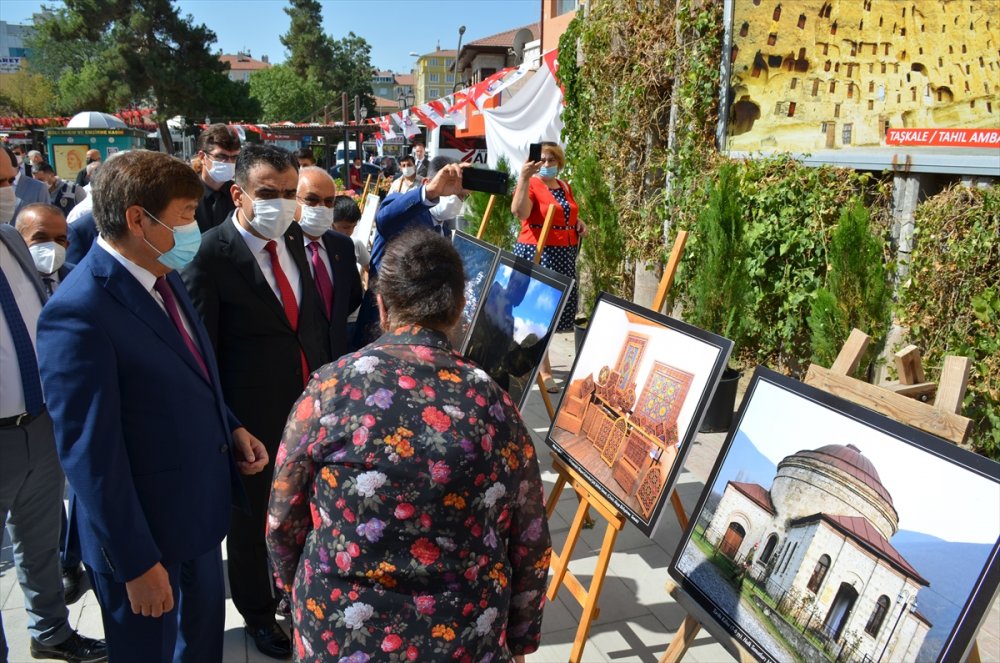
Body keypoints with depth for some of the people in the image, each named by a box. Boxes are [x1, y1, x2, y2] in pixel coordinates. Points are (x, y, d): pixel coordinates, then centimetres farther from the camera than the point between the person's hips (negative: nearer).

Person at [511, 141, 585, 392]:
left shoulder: (565, 187, 14)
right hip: (536, 253, -8)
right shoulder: (531, 185, -8)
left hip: (564, 256, 8)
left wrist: (578, 222, 10)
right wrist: (523, 178, -34)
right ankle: (544, 372, -5)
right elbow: (519, 212, -28)